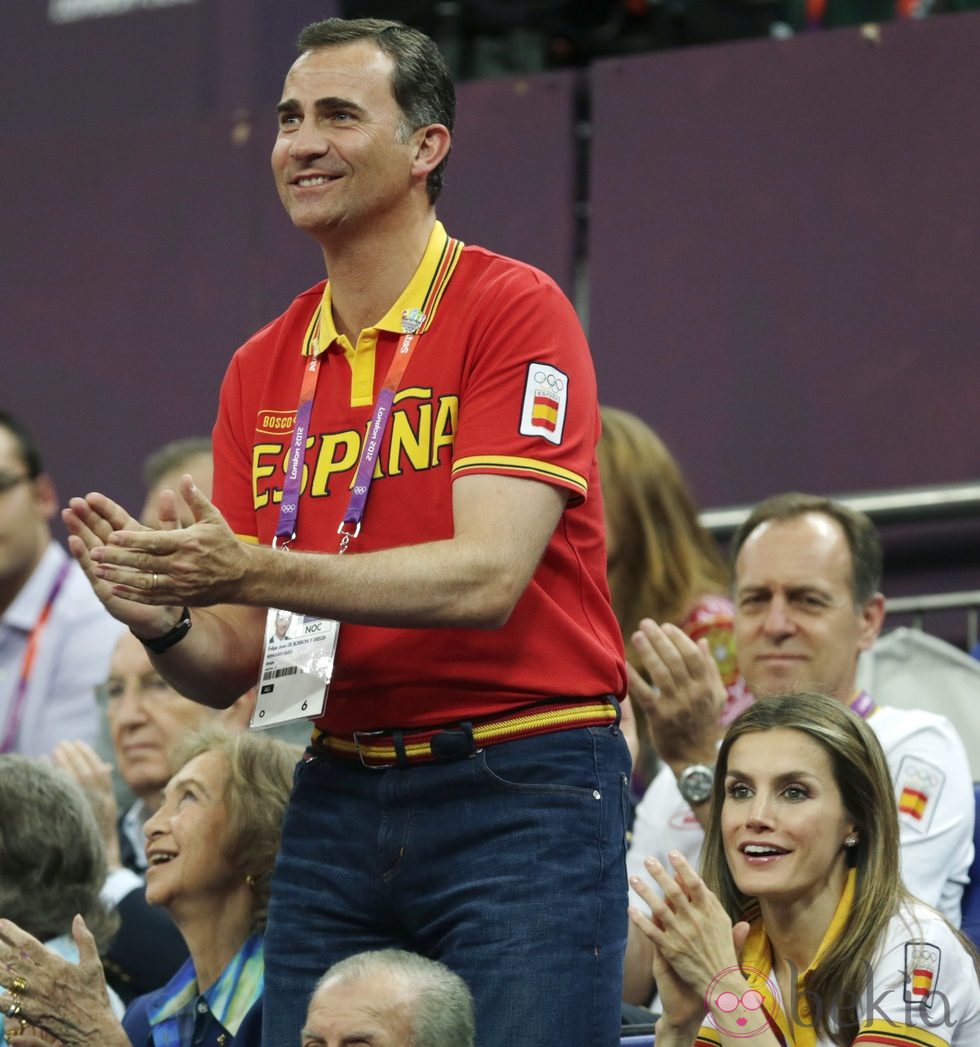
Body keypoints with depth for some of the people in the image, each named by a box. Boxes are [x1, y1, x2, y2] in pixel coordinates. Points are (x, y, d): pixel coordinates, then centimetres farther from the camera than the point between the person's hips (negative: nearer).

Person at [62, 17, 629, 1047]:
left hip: (518, 794, -5)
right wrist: (162, 619, -13)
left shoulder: (514, 308, -6)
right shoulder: (263, 368, 12)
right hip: (336, 801, 5)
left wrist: (253, 574, -26)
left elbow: (486, 577, -18)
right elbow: (234, 666, 10)